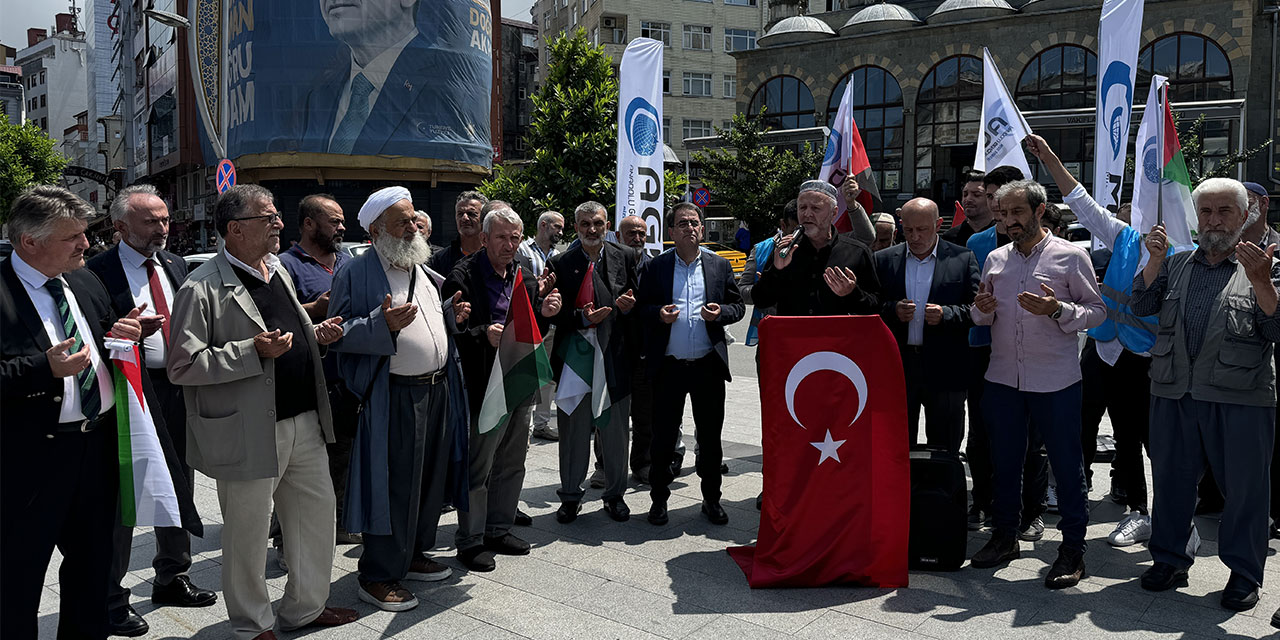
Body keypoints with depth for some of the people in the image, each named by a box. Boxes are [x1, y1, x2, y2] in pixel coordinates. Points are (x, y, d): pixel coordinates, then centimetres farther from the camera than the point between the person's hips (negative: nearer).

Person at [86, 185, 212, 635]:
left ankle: (172, 578, 34)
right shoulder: (98, 272, -9)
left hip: (177, 393, 6)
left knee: (177, 488, 17)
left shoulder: (176, 266, 11)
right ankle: (111, 598, 16)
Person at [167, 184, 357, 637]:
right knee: (248, 533, 7)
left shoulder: (277, 270, 12)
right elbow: (182, 366, -18)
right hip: (249, 434, -8)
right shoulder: (201, 289, -14)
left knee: (318, 514, 16)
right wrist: (254, 352, -24)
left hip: (305, 422, 8)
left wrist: (316, 336, 5)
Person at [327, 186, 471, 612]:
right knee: (393, 486, -3)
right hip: (394, 397, -8)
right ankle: (378, 575, 9)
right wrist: (382, 324, -27)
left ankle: (413, 554, 31)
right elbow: (339, 333, -13)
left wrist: (451, 313, 6)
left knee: (429, 479, 15)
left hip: (438, 390, 8)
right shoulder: (357, 273, -8)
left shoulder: (422, 270, 16)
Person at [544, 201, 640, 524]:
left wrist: (629, 305, -11)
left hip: (615, 357, 1)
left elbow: (638, 299, 11)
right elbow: (553, 313, -2)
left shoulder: (625, 257, 5)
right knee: (573, 431, 8)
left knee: (615, 431, 10)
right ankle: (571, 496, 23)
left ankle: (615, 495, 26)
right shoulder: (560, 263, 1)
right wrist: (582, 318, -18)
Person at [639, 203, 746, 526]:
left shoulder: (720, 265, 9)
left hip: (708, 365, 1)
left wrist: (720, 313, -11)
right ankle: (659, 498, 18)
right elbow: (640, 308, 5)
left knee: (710, 435, 8)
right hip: (668, 366, -1)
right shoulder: (654, 268, 5)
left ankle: (711, 499, 21)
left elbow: (738, 306, 9)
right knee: (663, 435, 5)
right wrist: (658, 314, -15)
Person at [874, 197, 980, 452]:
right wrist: (893, 310, -12)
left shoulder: (963, 259, 3)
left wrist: (945, 314, -16)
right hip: (897, 369, 1)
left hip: (945, 370, -1)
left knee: (945, 448, 6)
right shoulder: (884, 260, 8)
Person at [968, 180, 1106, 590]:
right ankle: (1005, 536, 27)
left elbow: (1097, 309, -3)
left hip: (1055, 381, -4)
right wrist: (982, 309, -6)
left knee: (1066, 464, 2)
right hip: (1003, 378, 4)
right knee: (1004, 461, 13)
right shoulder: (995, 259, 11)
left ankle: (1073, 549, 13)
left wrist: (1057, 310, -20)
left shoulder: (1070, 256, -2)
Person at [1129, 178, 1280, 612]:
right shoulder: (1177, 264, 15)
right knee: (1170, 480, 11)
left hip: (1240, 399, -3)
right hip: (1175, 395, 3)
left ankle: (1244, 573, 19)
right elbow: (1141, 306, 5)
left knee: (1244, 487, 4)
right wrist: (1155, 260, -6)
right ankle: (1169, 560, 26)